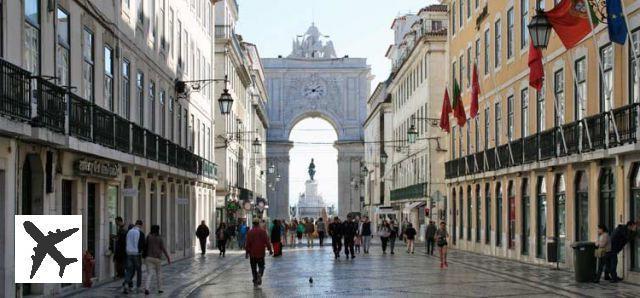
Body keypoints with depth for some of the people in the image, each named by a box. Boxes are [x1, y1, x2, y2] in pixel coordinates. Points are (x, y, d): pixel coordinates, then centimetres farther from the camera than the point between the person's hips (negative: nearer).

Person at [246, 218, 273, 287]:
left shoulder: (250, 232, -4)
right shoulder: (263, 231, -2)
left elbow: (248, 243, -4)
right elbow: (267, 241, -3)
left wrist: (247, 252, 3)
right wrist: (270, 249, 4)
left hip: (252, 253, 0)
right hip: (261, 253, 0)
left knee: (253, 267, 9)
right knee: (261, 266, 12)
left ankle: (255, 281, 6)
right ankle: (259, 274, -17)